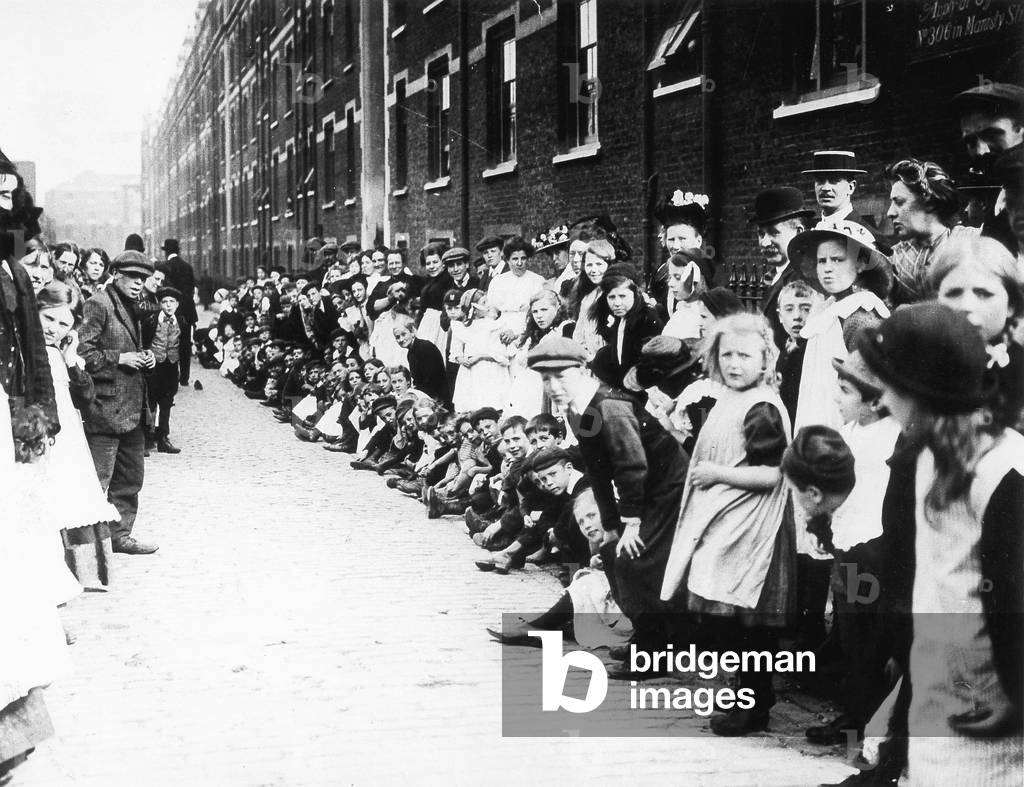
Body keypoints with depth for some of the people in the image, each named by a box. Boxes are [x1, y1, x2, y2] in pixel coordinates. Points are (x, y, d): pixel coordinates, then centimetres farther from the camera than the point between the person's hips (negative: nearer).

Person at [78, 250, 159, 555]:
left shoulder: (131, 307, 18)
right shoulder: (98, 305, -11)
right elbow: (82, 353, -17)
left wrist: (144, 357, 12)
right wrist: (120, 358, -17)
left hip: (131, 409, 10)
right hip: (105, 407, -9)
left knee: (131, 477, 15)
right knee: (99, 480, -5)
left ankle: (120, 535, 25)